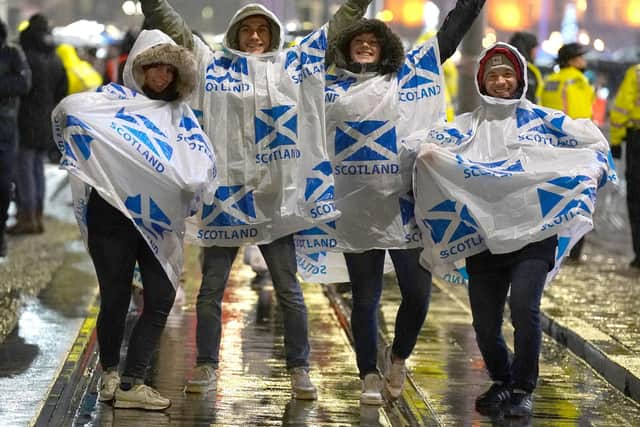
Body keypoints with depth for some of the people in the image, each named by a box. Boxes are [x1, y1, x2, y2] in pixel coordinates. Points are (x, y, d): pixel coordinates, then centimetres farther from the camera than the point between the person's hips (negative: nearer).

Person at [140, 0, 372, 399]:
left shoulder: (292, 65, 9)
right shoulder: (215, 65, 7)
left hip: (277, 194, 0)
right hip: (227, 191, 0)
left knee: (289, 289, 6)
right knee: (212, 287, 6)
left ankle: (299, 369, 13)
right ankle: (207, 367, 16)